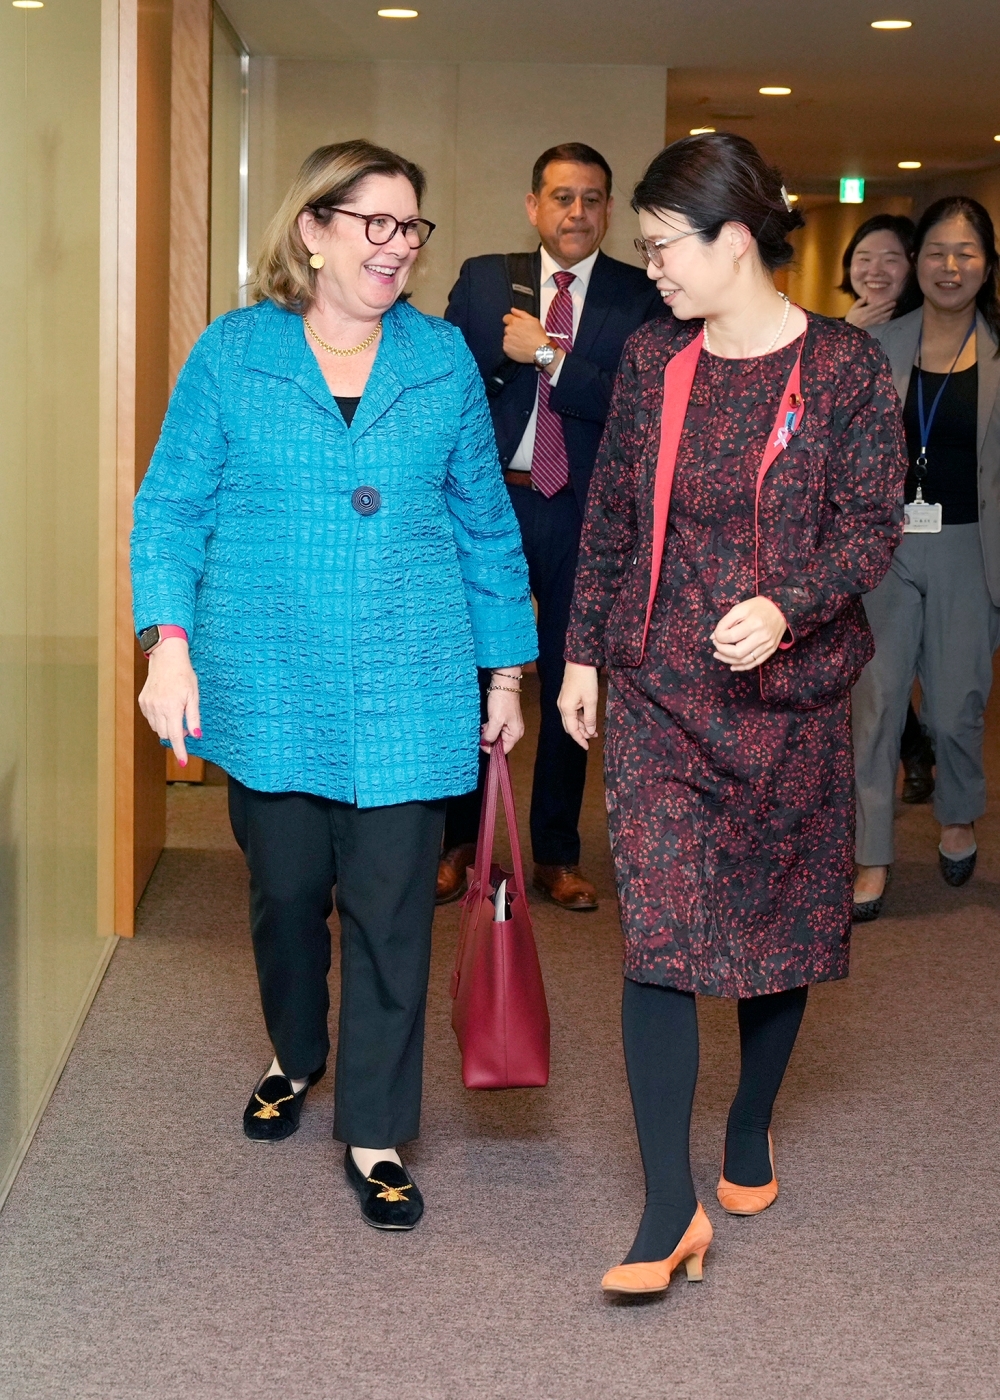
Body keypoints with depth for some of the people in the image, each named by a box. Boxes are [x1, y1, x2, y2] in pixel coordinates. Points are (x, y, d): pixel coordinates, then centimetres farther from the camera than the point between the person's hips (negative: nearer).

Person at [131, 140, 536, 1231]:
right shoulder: (230, 354, 1)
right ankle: (295, 1059, 40)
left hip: (409, 691, 0)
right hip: (269, 685, 0)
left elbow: (485, 522, 10)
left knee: (390, 913, 0)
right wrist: (170, 642, -11)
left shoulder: (443, 359, 5)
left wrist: (507, 668, 10)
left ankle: (375, 1135, 12)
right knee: (285, 888, 13)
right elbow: (170, 508, 1)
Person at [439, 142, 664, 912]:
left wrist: (548, 355, -19)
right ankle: (460, 841, 24)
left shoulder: (641, 297, -2)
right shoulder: (483, 279, 3)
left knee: (570, 684, 10)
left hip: (582, 513, -1)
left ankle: (557, 854, 23)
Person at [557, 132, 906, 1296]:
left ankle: (750, 1134, 36)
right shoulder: (652, 361, 5)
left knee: (779, 917, 12)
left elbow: (871, 526, -9)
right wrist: (582, 652, 10)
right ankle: (672, 1209, -7)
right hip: (658, 687, 2)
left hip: (789, 688, -2)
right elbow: (610, 520, 11)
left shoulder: (844, 367, -7)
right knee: (658, 930, -8)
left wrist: (787, 608, -25)